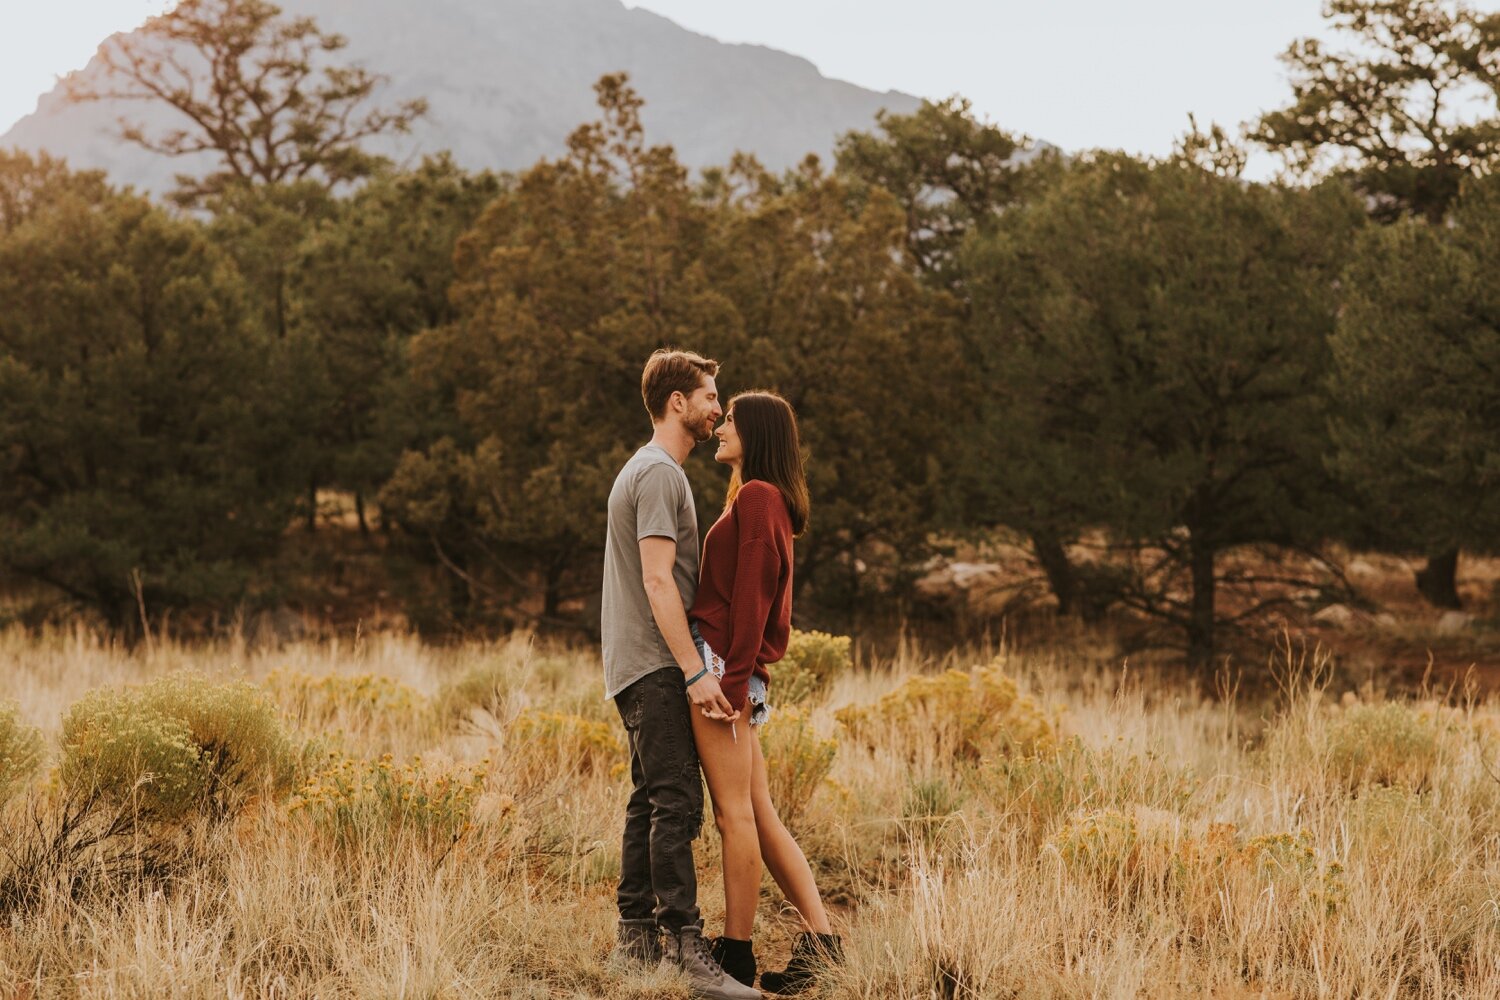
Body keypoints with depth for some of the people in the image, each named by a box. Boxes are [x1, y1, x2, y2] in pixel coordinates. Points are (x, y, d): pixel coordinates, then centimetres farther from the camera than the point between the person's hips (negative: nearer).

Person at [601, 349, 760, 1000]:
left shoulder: (650, 471, 22)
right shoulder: (659, 474, -12)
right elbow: (658, 581, -20)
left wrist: (691, 666, 22)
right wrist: (695, 672, -23)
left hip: (641, 670, 11)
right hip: (656, 665, -11)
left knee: (652, 802, 11)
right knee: (676, 804, -14)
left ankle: (634, 941, 14)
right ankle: (685, 947, -17)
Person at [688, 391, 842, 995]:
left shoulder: (757, 497, -9)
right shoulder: (769, 500, 21)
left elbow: (749, 596, -15)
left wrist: (731, 678, -18)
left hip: (721, 662, -10)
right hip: (740, 672, 10)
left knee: (734, 812, -6)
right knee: (759, 814, 8)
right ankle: (818, 939, 6)